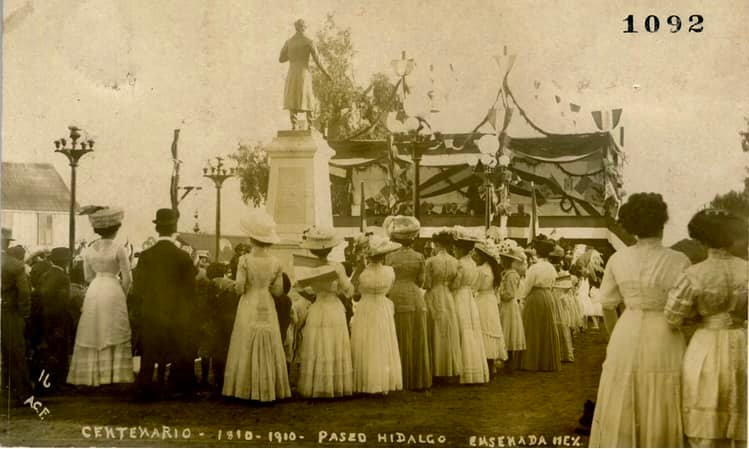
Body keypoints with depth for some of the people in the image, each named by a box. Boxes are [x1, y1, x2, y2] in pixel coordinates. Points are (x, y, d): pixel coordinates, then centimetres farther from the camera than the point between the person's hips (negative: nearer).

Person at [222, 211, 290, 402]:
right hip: (268, 308, 2)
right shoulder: (275, 263, -4)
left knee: (247, 349, 7)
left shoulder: (245, 260, -12)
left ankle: (246, 388, 8)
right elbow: (277, 290, 0)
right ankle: (268, 389, 12)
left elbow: (239, 288, -12)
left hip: (249, 308, -2)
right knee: (268, 349, 10)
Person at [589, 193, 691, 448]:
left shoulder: (617, 260, -1)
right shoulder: (679, 262, -10)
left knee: (621, 414, 13)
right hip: (664, 340, -2)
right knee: (659, 417, 9)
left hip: (626, 337, 3)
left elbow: (608, 307, 6)